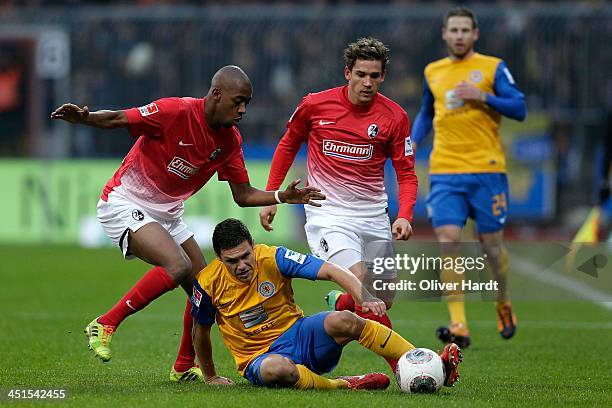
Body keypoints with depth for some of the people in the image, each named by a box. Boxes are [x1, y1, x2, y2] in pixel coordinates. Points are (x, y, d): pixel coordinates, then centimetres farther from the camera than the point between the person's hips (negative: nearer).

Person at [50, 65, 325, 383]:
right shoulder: (176, 112, -21)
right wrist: (83, 117, -40)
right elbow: (116, 120, -21)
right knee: (178, 265, -29)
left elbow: (243, 195, 7)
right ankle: (104, 326, -18)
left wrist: (283, 197, -9)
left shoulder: (230, 140, 1)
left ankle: (185, 367, 23)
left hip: (168, 214, 8)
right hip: (125, 203, -8)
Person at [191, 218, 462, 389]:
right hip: (258, 357, -1)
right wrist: (211, 377, 17)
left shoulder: (272, 258, -11)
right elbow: (201, 330, 9)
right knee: (276, 368, -42)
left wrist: (364, 298, -32)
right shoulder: (208, 283, -10)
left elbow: (331, 271, -16)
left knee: (343, 321, -31)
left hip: (298, 334, 1)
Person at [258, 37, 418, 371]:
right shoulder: (315, 105, -4)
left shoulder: (394, 117, -2)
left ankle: (339, 303, 39)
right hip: (328, 214, -3)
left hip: (373, 216, 3)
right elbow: (288, 146, 13)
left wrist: (404, 216, -16)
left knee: (383, 300, 5)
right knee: (359, 283, -24)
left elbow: (406, 173, 1)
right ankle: (401, 366, -19)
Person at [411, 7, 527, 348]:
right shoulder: (432, 72, 14)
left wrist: (483, 96, -16)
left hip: (486, 169, -2)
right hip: (445, 171, 2)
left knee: (492, 243, 4)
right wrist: (413, 142, 12)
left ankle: (504, 303, 33)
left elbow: (519, 109, -4)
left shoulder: (493, 67, 2)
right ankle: (459, 325, -16)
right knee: (448, 240, -14)